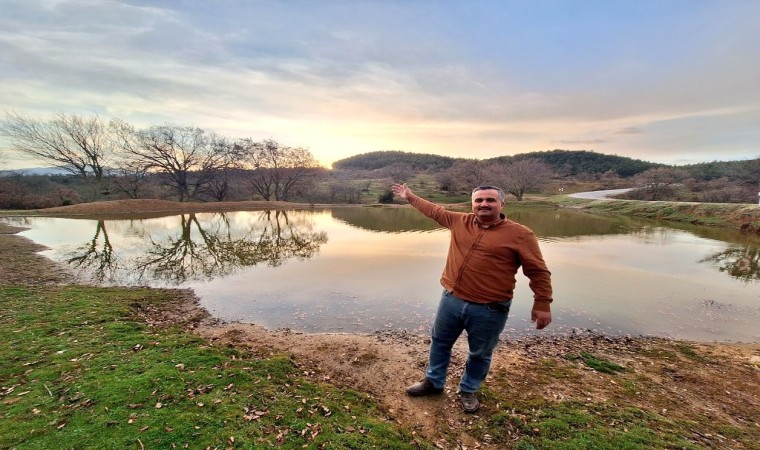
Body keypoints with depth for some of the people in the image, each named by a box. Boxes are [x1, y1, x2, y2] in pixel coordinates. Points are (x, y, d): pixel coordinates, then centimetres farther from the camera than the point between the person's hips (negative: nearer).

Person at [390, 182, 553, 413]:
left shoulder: (520, 234, -10)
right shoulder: (460, 221, 2)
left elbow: (538, 272, -6)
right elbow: (434, 210, 16)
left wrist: (542, 304, -8)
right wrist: (410, 197, 22)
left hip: (489, 310, -4)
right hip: (451, 300, 4)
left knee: (480, 354, 16)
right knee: (440, 342, 20)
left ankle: (468, 391, 42)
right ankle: (433, 382, 43)